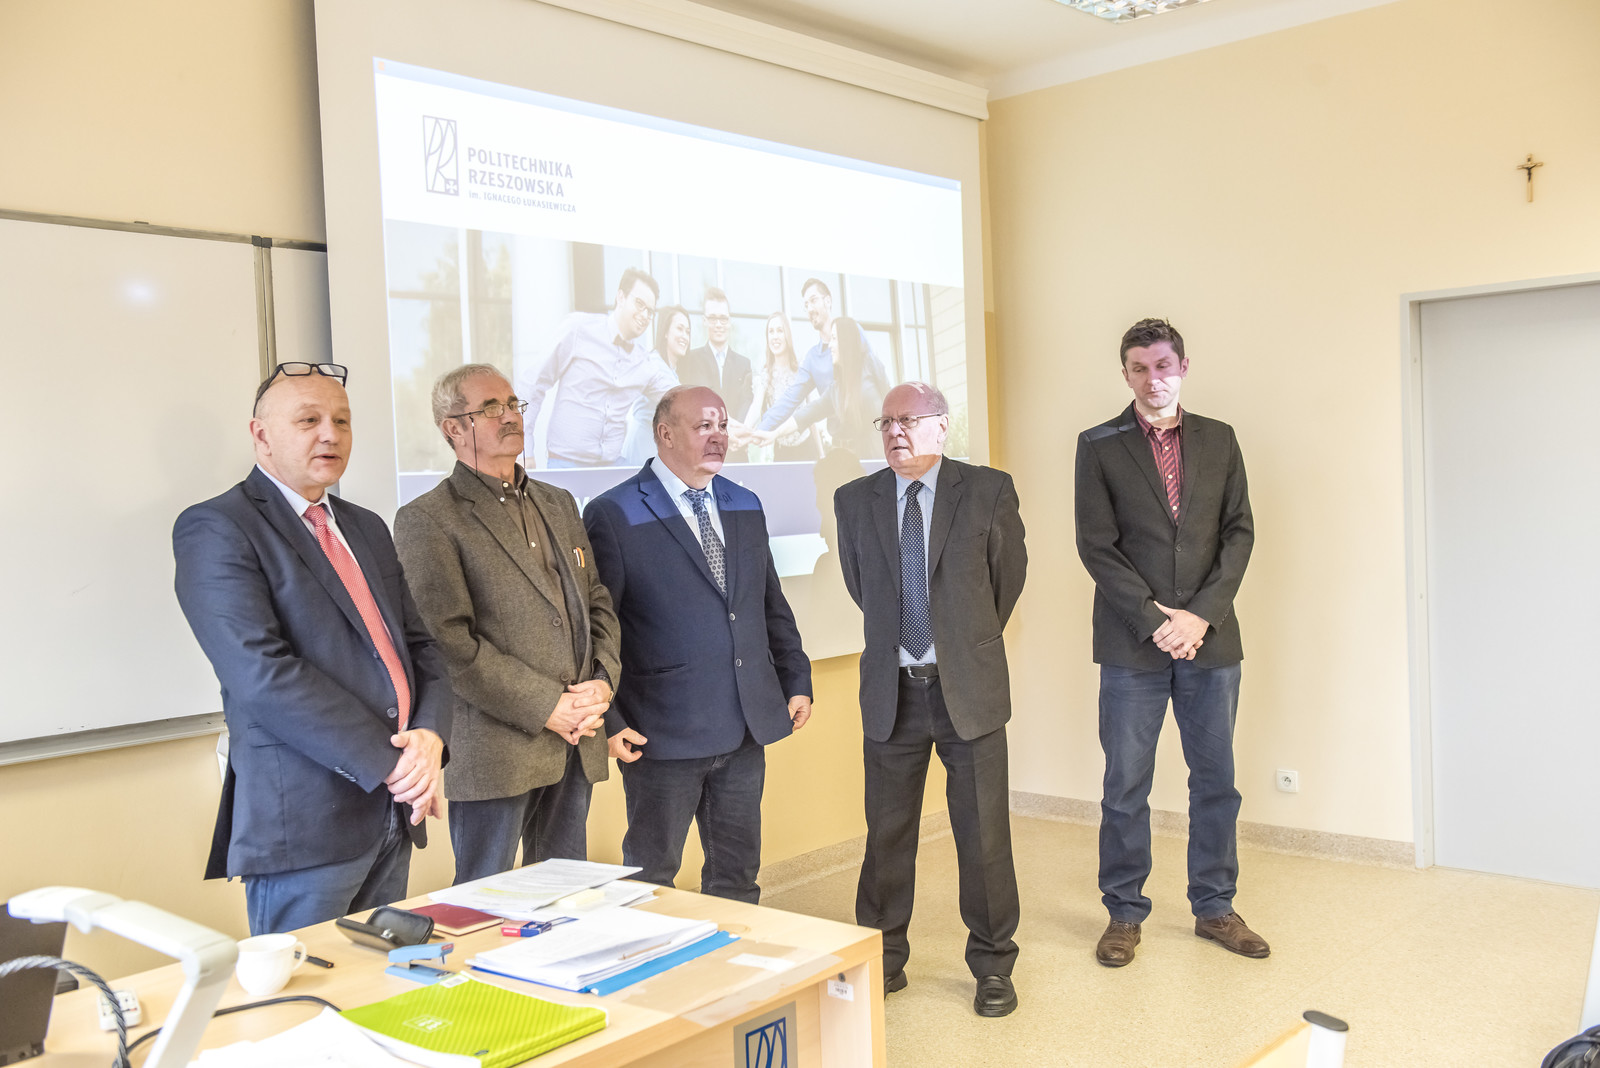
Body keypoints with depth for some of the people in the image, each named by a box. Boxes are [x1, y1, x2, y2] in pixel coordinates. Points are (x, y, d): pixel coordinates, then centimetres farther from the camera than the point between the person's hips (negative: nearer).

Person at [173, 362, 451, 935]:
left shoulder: (367, 528, 17)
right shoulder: (215, 529, -8)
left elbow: (419, 645, 15)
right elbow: (262, 674, -19)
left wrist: (430, 734, -6)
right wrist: (388, 763, -18)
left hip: (394, 812, 7)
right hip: (303, 821, -7)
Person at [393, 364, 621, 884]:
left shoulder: (559, 504, 16)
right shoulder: (426, 519, -7)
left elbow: (598, 603, 16)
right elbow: (449, 639, -15)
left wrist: (602, 682, -2)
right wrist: (546, 707, -16)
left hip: (576, 743, 6)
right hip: (494, 752, -6)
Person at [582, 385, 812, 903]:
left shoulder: (746, 506, 11)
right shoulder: (613, 515, -8)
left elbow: (772, 605, 18)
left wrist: (796, 680, 12)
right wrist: (608, 720, -13)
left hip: (747, 726, 6)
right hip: (662, 734, -5)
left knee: (738, 874, 17)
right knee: (651, 880, 9)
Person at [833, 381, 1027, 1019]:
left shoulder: (988, 492, -4)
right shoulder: (855, 501, 3)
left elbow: (1009, 573, 10)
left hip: (968, 688, -2)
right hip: (890, 690, 2)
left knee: (984, 834, 5)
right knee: (887, 834, 10)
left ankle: (992, 966, 23)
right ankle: (883, 961, 26)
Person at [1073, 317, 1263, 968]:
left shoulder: (1219, 441, 9)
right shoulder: (1099, 446, 1)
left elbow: (1239, 532, 4)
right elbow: (1096, 546, -4)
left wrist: (1201, 615, -8)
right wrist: (1155, 618, -12)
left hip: (1211, 640, 3)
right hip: (1133, 645, -2)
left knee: (1216, 780, 10)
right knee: (1125, 786, 4)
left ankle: (1214, 907, 25)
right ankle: (1124, 914, 18)